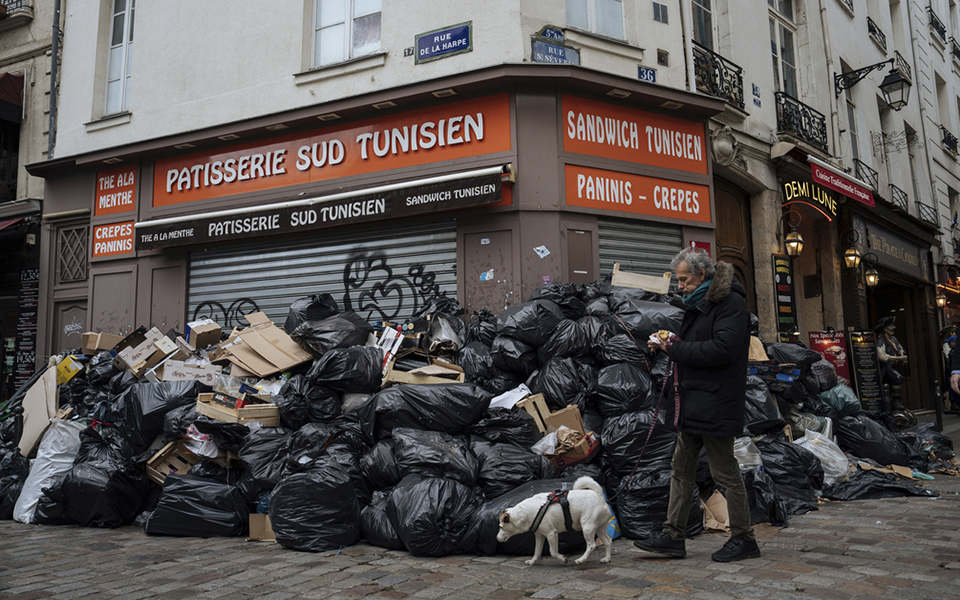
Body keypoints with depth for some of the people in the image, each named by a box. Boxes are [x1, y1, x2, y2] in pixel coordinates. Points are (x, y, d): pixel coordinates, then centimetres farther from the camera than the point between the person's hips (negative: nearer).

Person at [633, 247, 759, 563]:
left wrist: (675, 348, -17)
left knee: (725, 472, 0)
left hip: (715, 404, -10)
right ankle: (674, 536, 18)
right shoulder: (698, 304, 17)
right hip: (693, 404, 10)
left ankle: (744, 539, 16)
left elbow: (722, 349, -24)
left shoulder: (730, 304, -13)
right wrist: (668, 344, 4)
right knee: (681, 468, 11)